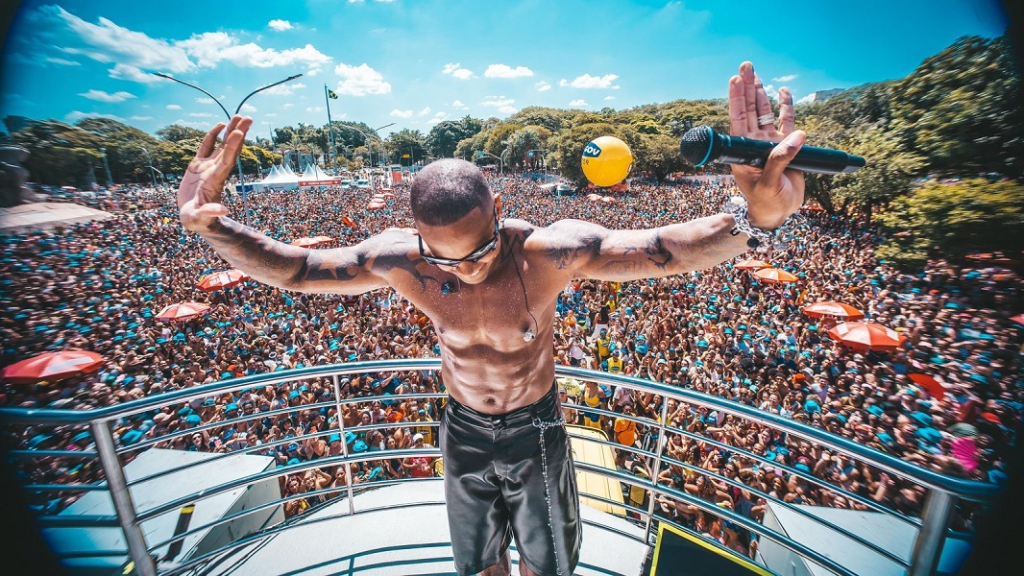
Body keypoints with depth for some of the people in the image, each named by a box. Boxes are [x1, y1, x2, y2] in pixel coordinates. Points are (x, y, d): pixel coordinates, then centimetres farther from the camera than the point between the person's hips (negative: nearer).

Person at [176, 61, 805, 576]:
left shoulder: (551, 251, -30)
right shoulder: (402, 260, -23)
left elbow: (663, 249, -34)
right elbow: (293, 268, -13)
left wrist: (755, 220, -51)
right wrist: (213, 225, -26)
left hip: (536, 430, -1)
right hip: (464, 432, 2)